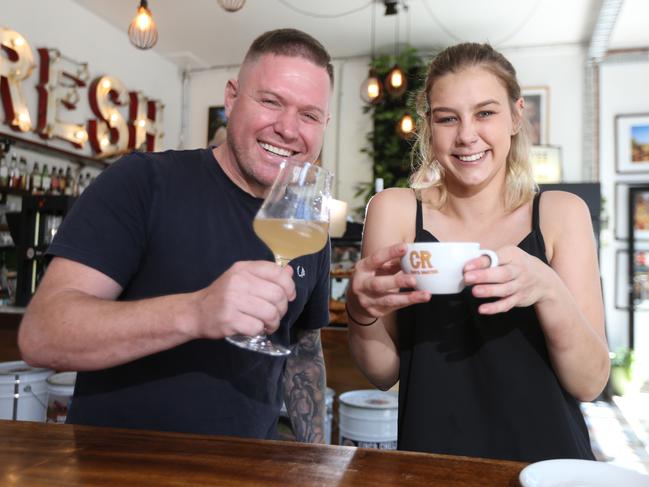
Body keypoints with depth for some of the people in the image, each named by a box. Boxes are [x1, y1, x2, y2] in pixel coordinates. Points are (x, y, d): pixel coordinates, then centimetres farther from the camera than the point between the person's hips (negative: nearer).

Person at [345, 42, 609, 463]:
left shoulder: (561, 213, -4)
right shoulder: (395, 209, -6)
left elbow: (591, 383, -6)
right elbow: (384, 374, -3)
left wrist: (549, 292, -23)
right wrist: (363, 313, -22)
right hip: (430, 459, -1)